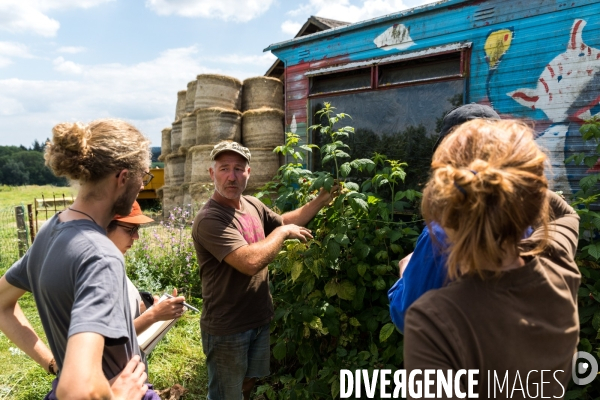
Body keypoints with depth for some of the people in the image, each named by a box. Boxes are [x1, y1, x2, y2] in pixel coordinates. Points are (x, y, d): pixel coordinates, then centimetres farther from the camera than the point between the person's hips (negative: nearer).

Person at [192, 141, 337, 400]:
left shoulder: (254, 205, -1)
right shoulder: (209, 220, -26)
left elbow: (283, 221, 17)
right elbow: (251, 262, -37)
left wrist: (321, 200, 6)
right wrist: (283, 232, -22)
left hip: (259, 319, 8)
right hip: (227, 328, -7)